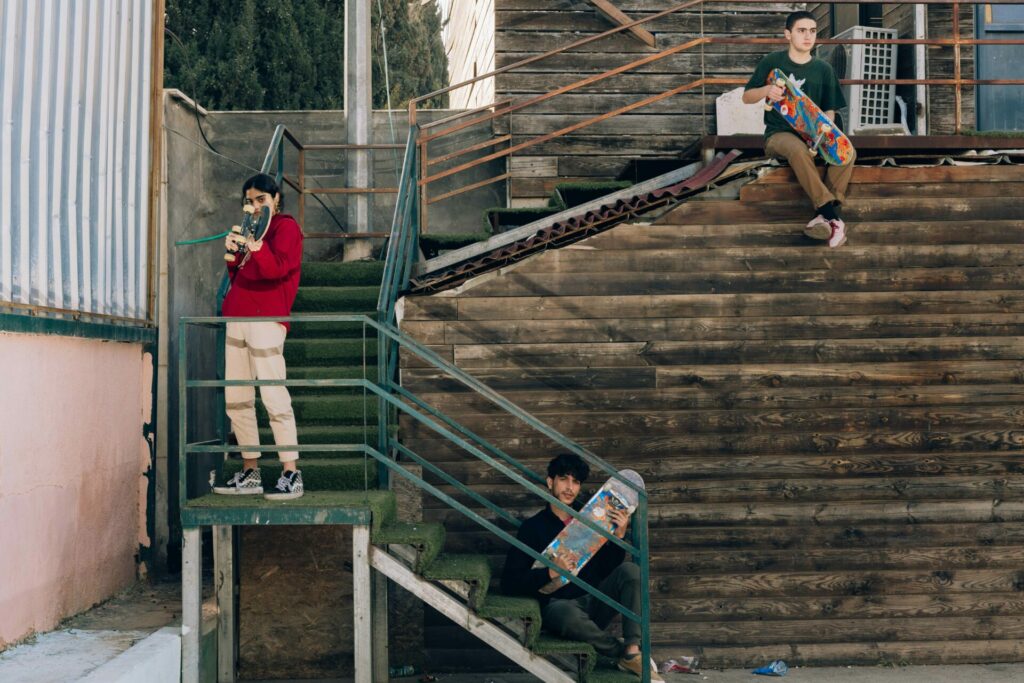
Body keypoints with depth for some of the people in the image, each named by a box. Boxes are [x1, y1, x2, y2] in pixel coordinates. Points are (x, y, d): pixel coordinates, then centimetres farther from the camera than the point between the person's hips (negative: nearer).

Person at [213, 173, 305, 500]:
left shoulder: (285, 227, 1)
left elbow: (277, 268, -18)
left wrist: (254, 245, -36)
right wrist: (233, 253, 6)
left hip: (266, 317, -8)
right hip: (237, 317, 8)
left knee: (273, 394, -12)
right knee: (235, 398, 6)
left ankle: (291, 474, -10)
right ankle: (250, 472, 12)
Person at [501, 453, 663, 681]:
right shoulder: (533, 527, 1)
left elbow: (608, 570, 7)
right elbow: (509, 582, -6)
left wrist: (618, 536, -9)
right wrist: (549, 573, -22)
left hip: (595, 602, 4)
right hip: (558, 605, -4)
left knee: (629, 570, -21)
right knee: (569, 615, -39)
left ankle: (633, 652, -28)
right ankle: (624, 650, -16)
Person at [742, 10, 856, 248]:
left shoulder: (823, 69, 9)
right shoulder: (772, 62, 1)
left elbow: (829, 109, 12)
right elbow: (746, 97, 5)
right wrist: (766, 90, -18)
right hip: (779, 134, -3)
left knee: (847, 152, -28)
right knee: (798, 150, -39)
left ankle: (822, 216, -33)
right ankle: (833, 216, -39)